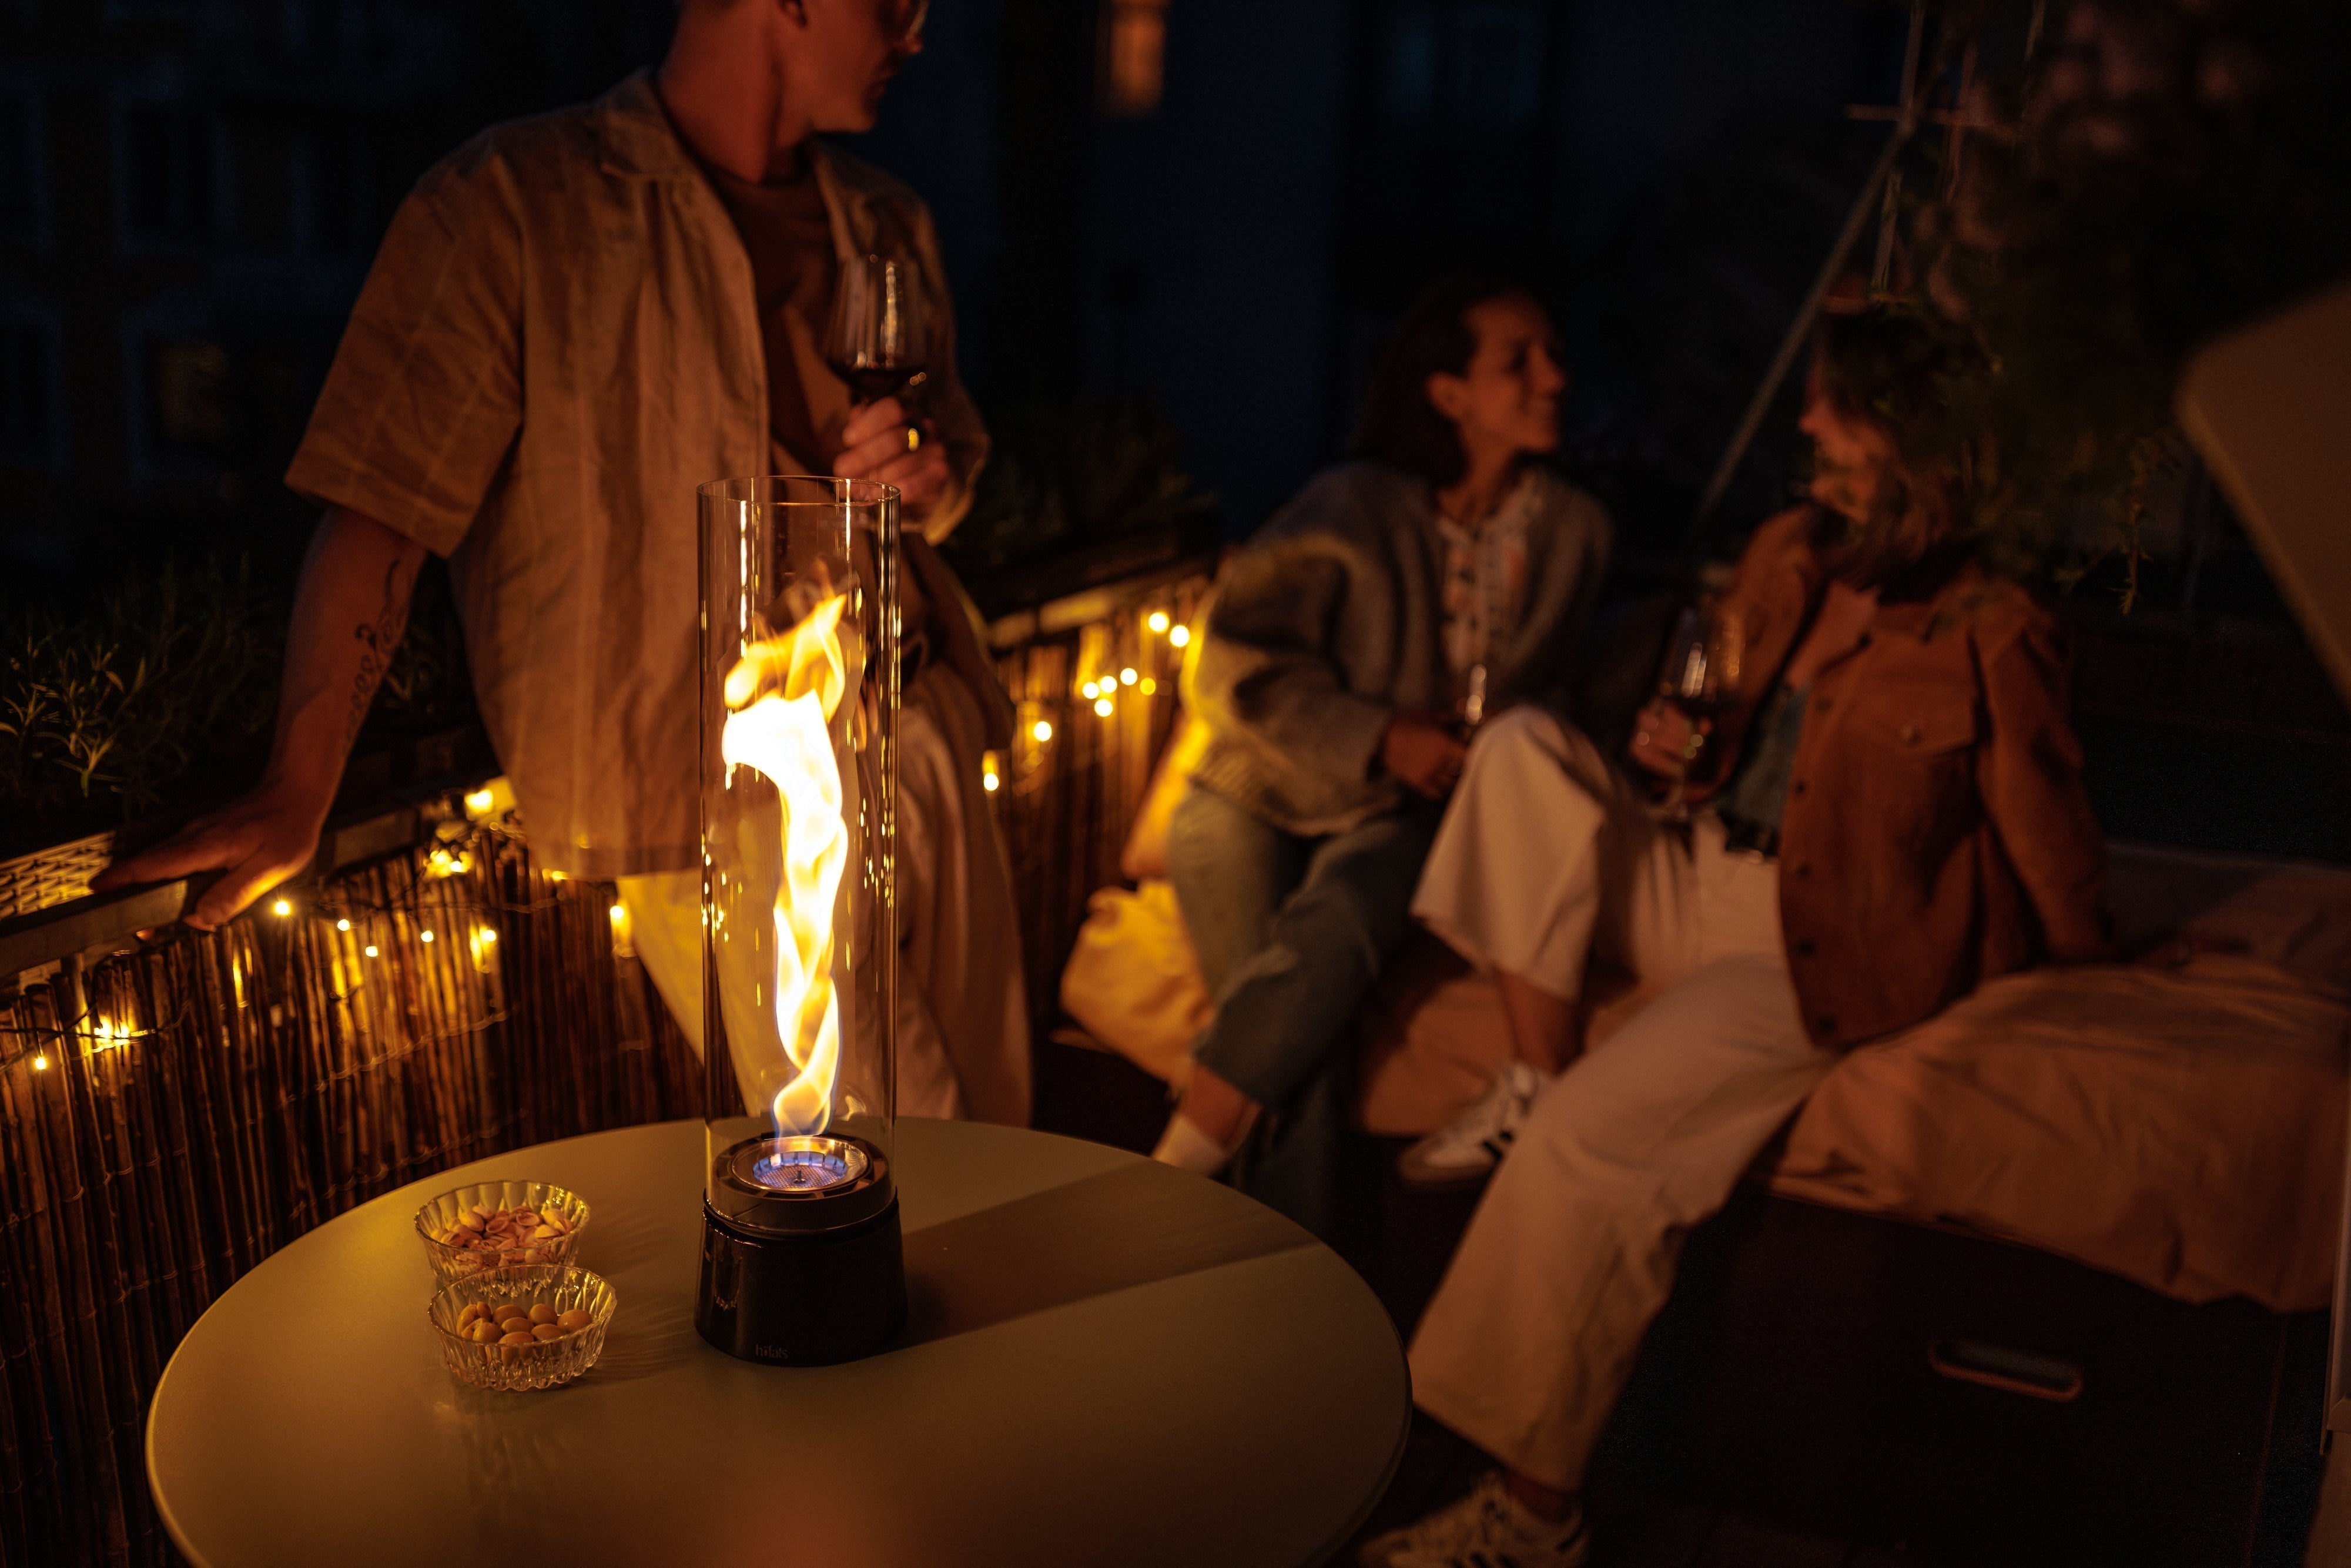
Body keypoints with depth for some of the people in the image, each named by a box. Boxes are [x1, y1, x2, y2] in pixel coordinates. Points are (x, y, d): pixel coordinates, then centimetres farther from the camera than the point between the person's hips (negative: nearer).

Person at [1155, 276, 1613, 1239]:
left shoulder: (1571, 530, 5)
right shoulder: (1353, 511, -8)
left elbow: (1544, 689, 19)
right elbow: (1240, 666, -8)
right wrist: (1380, 739, -15)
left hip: (1399, 816, 2)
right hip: (1260, 796, -2)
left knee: (1330, 929, -33)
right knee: (1302, 1048, -26)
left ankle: (1169, 1183, -25)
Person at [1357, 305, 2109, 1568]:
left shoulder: (1987, 637, -14)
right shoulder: (1788, 556, 8)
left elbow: (2047, 834, -5)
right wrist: (1675, 743, 3)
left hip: (1812, 952, -7)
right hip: (1688, 884, 8)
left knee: (1588, 1137, -27)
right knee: (1524, 743, -13)